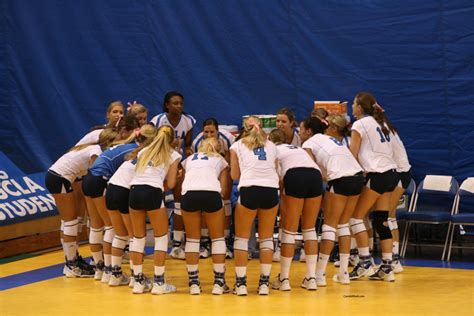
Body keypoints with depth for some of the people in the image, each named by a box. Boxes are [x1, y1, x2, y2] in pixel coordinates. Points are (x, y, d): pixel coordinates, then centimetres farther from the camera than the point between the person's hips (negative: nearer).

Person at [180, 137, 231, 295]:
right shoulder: (220, 160, 29)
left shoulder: (189, 159, 34)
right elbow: (224, 190, 17)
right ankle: (219, 282, 13)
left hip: (189, 193, 1)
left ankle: (194, 283, 14)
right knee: (217, 238, 15)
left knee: (192, 239, 16)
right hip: (212, 193, -1)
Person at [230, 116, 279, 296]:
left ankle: (241, 283, 4)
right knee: (266, 238, 14)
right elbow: (275, 168, 18)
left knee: (242, 238, 10)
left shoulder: (237, 146, 18)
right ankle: (264, 283, 10)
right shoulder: (271, 146, 24)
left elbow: (234, 175, 16)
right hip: (271, 189, 2)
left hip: (249, 190, -2)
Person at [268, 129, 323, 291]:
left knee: (289, 230, 5)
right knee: (309, 228, 16)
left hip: (294, 176, -4)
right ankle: (311, 278, 13)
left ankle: (284, 279, 8)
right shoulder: (298, 148, 37)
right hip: (316, 175, 4)